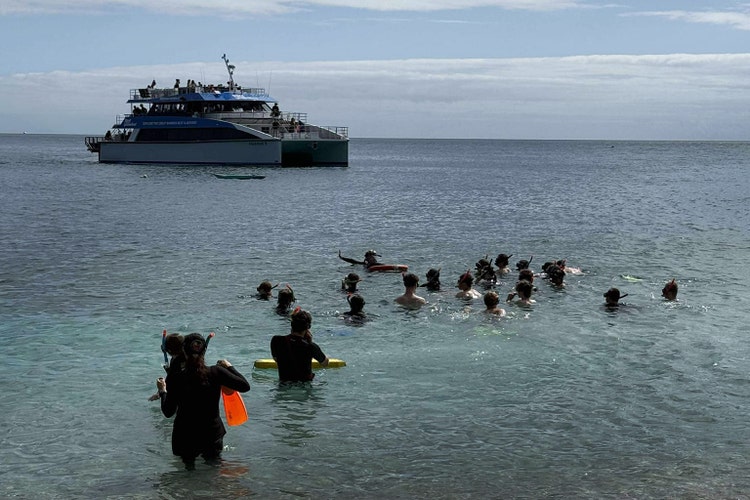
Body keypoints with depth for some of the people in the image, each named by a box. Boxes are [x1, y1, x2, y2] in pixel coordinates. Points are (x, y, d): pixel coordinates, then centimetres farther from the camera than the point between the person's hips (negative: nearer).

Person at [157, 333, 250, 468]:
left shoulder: (175, 378, -12)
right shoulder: (216, 373, -12)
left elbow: (168, 412, -4)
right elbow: (245, 386, -2)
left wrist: (162, 392, 13)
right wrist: (229, 367, 11)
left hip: (185, 437, -1)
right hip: (213, 434, 1)